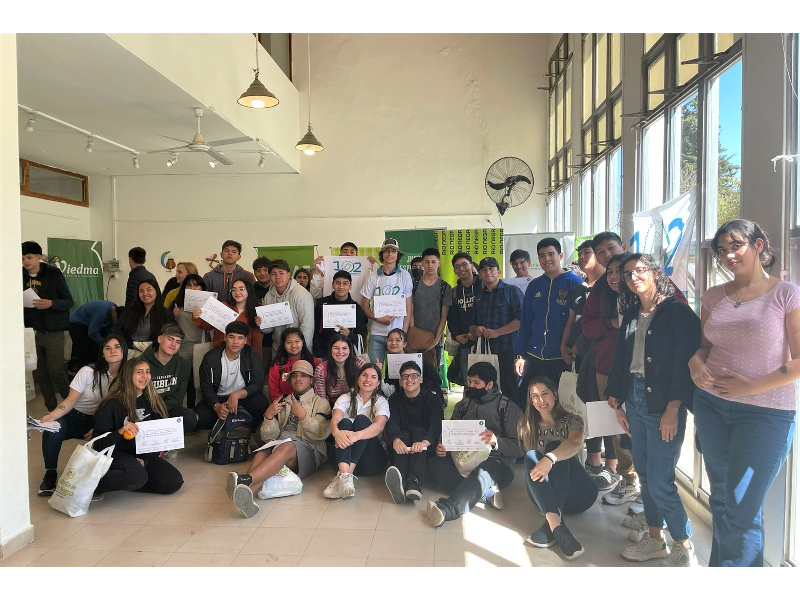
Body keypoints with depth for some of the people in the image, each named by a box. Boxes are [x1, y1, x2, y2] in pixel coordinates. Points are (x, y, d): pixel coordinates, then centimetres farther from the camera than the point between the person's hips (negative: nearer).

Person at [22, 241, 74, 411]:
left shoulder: (53, 274, -4)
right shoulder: (21, 276, 6)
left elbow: (68, 301, -4)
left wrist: (51, 303, -22)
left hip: (53, 332, -4)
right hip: (30, 332, 4)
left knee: (56, 371, -8)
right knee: (40, 373, 8)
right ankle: (52, 409, 19)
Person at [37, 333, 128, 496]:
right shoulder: (88, 372, -12)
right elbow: (70, 400, -12)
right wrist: (52, 415, -30)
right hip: (76, 416, -1)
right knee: (53, 428, -33)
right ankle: (50, 474, -12)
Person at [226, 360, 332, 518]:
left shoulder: (321, 403, 17)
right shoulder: (281, 402, 26)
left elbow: (321, 434, 0)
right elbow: (268, 437, 17)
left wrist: (302, 415, -11)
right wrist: (268, 415, -1)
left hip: (307, 450, -3)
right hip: (278, 448, 3)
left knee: (286, 447, -38)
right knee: (261, 454, -33)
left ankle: (246, 480, -58)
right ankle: (246, 493, -61)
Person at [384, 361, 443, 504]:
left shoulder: (433, 399, 4)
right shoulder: (395, 399, 10)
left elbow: (436, 425, -16)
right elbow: (391, 423, -10)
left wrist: (424, 442, -40)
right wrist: (395, 440, -35)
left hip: (425, 450, -1)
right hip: (400, 452, 1)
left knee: (418, 431, -29)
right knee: (403, 435, -30)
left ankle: (414, 482, -52)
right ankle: (400, 483, -60)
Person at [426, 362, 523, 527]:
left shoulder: (508, 408, 4)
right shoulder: (463, 405, 19)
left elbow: (519, 448, -4)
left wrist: (496, 441, -24)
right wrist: (441, 446, -9)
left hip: (496, 461, -5)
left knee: (482, 472, -39)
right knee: (434, 462, -24)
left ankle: (445, 509, -60)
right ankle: (487, 492, -31)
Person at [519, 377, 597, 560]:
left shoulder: (571, 421, -1)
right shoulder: (526, 426, 9)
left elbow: (575, 444, -24)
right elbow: (530, 459, 7)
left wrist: (550, 458, -44)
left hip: (576, 494, -2)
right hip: (544, 495, 2)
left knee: (554, 447, -26)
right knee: (531, 456, -27)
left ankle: (550, 524, -41)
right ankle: (557, 527, -46)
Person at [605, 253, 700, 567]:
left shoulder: (678, 312, -9)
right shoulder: (631, 315, 12)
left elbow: (686, 363, -14)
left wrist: (672, 409, -17)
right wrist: (617, 403, 12)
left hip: (663, 405, -7)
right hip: (634, 399, 7)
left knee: (660, 481, -4)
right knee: (644, 474, 14)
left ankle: (684, 546, 15)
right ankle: (655, 538, 29)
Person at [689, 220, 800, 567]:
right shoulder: (713, 297, 7)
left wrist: (752, 386, -15)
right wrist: (695, 362, -6)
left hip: (766, 412, -4)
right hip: (711, 405, 5)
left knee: (742, 509, -2)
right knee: (720, 499, 14)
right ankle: (719, 567, 31)